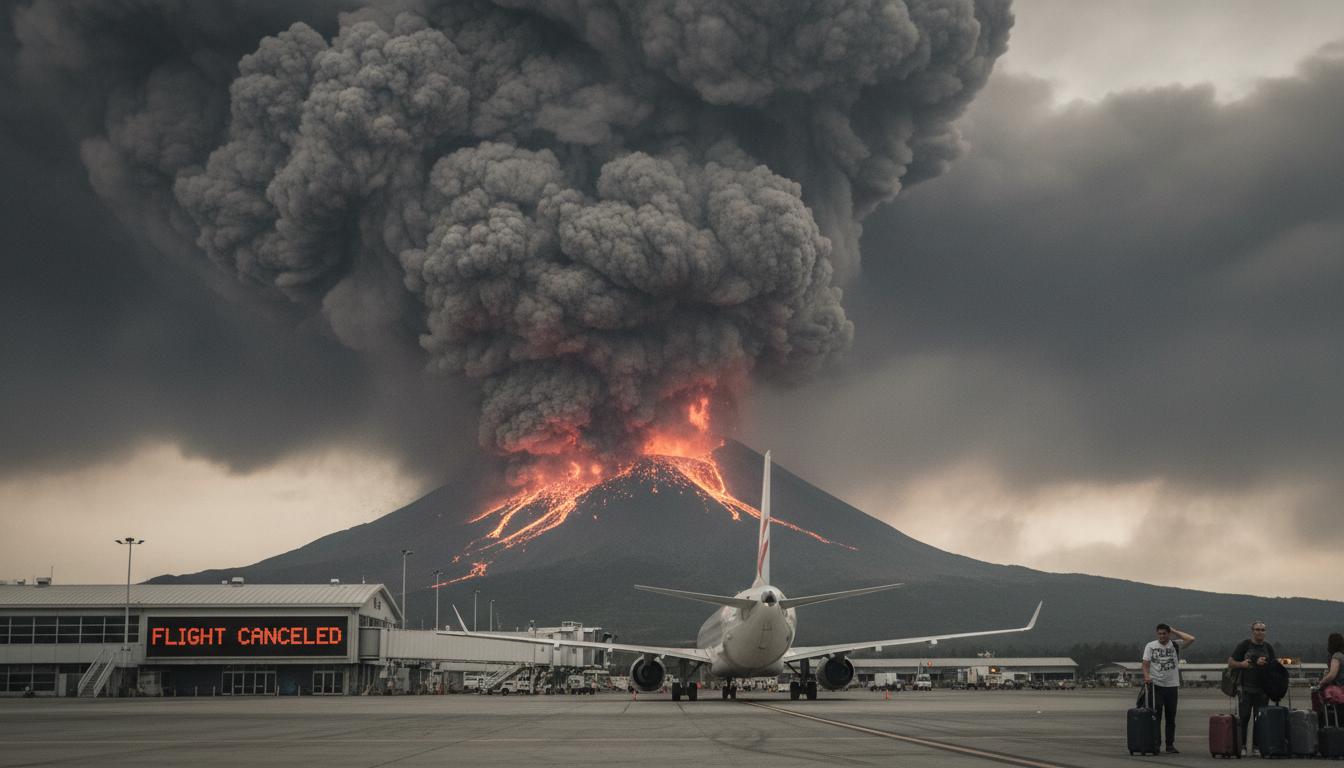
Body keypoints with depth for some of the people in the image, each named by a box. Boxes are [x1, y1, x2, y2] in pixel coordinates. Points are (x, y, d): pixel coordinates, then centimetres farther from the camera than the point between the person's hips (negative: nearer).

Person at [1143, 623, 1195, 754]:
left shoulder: (1176, 645, 6)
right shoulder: (1151, 646, 4)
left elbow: (1191, 639, -7)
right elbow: (1146, 663, -2)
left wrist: (1175, 632, 1)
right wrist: (1146, 676, -20)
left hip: (1172, 685, 2)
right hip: (1156, 685, -2)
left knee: (1171, 717, 7)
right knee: (1156, 715, -3)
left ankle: (1170, 744, 14)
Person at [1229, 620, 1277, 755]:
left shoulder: (1268, 647, 12)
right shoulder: (1244, 645, 3)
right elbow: (1230, 662, 3)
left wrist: (1264, 664, -9)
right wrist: (1241, 664, -17)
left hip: (1263, 688, 3)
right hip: (1246, 687, -3)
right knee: (1244, 717, -4)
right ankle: (1242, 746, 1)